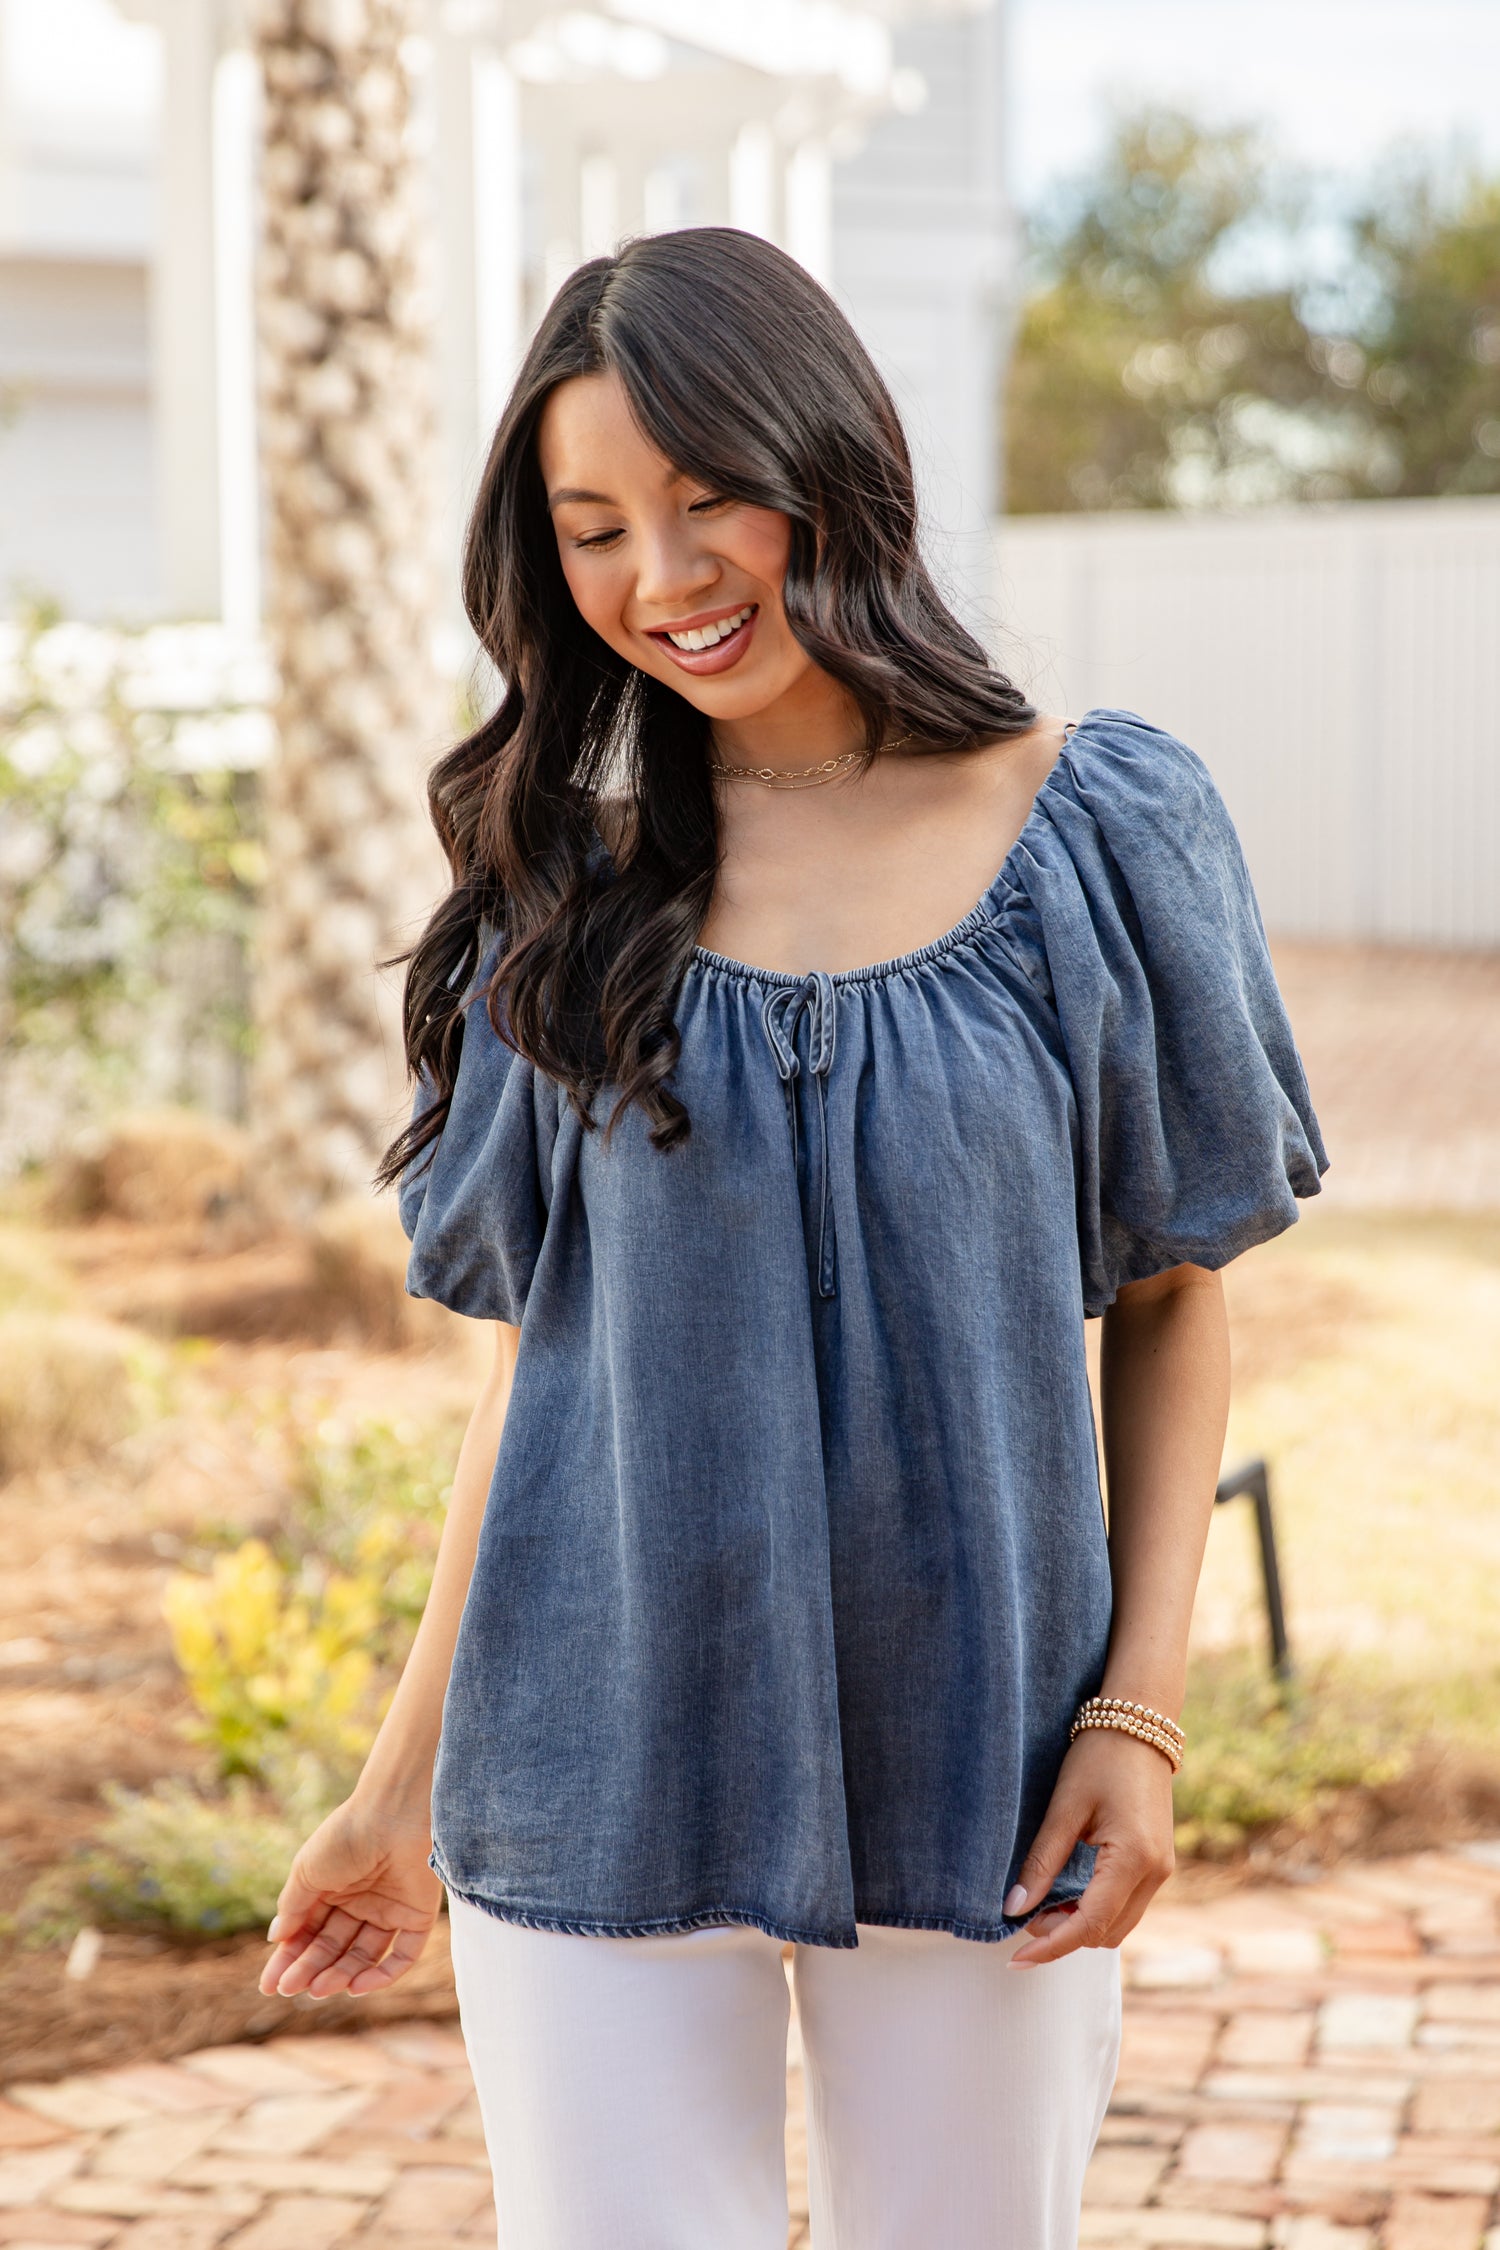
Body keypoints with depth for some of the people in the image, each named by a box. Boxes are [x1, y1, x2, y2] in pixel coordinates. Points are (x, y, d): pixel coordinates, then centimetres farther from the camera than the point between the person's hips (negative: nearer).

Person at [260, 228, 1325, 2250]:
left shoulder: (1101, 831, -2)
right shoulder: (566, 885, 3)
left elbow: (1172, 1298, 3)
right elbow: (535, 1348, 7)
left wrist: (1143, 1710, -6)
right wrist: (406, 1783, 8)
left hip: (973, 1769, 0)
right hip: (599, 1773, 1)